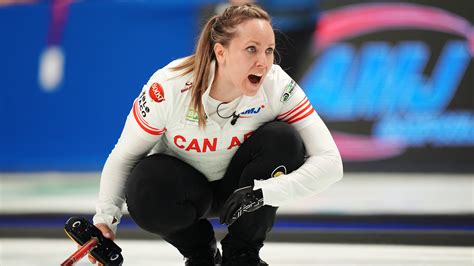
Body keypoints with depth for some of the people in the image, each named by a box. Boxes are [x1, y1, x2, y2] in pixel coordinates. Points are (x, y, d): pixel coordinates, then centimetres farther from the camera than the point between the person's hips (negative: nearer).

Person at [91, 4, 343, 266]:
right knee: (146, 193, -34)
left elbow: (329, 162, -29)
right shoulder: (169, 86, -28)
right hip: (187, 186, -1)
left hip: (241, 186, 1)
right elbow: (124, 155, -14)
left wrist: (264, 192, -41)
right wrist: (105, 217, -26)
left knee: (283, 139, -27)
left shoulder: (278, 87, -26)